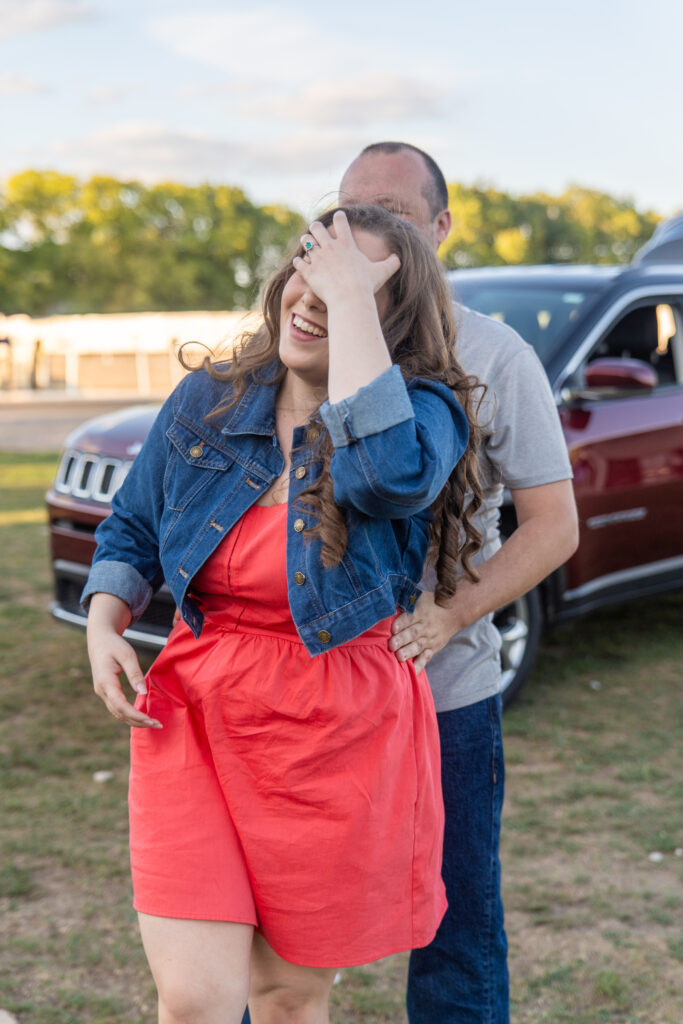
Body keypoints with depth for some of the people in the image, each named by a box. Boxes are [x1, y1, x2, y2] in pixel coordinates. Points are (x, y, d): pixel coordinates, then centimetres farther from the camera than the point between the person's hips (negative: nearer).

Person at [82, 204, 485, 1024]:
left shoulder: (425, 412, -8)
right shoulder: (205, 402, 4)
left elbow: (387, 468, -33)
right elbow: (131, 529, 17)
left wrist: (350, 296, -25)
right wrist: (103, 626, -2)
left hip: (339, 735, -2)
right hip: (191, 715, 2)